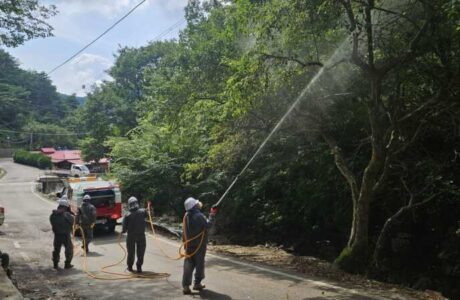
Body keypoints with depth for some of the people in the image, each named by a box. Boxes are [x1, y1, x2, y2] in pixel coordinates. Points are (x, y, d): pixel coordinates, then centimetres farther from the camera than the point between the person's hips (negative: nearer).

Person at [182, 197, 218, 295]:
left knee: (188, 265, 5)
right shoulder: (198, 215, -18)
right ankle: (197, 283, 18)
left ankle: (185, 286, 1)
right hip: (199, 244, -6)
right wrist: (212, 214, -14)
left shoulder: (186, 215, 4)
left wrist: (185, 242, 19)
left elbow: (184, 231, 10)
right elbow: (208, 225, -20)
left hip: (189, 244, 6)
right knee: (199, 264, 9)